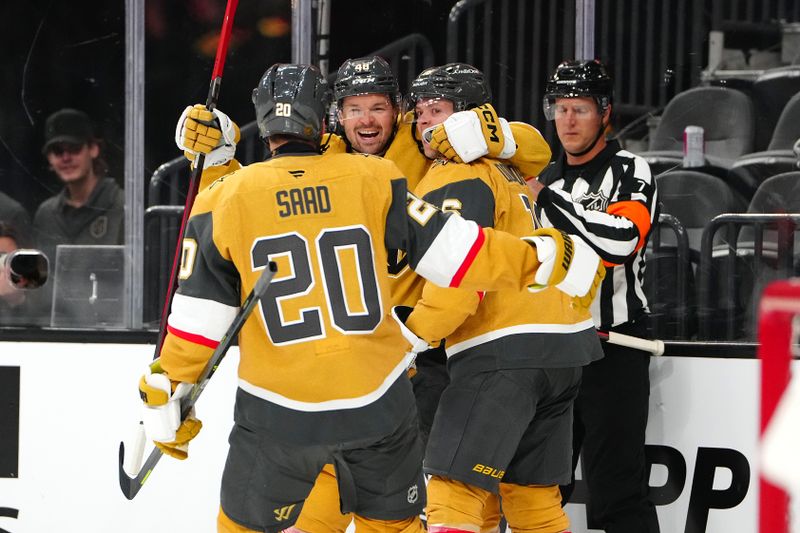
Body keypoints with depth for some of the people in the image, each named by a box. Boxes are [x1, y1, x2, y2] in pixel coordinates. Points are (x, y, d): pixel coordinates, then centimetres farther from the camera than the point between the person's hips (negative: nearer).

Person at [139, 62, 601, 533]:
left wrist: (166, 404, 7)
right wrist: (546, 260, 9)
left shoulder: (226, 199, -3)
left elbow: (199, 317, -3)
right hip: (377, 403, 1)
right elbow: (451, 251, -2)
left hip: (278, 413, -1)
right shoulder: (374, 179, -2)